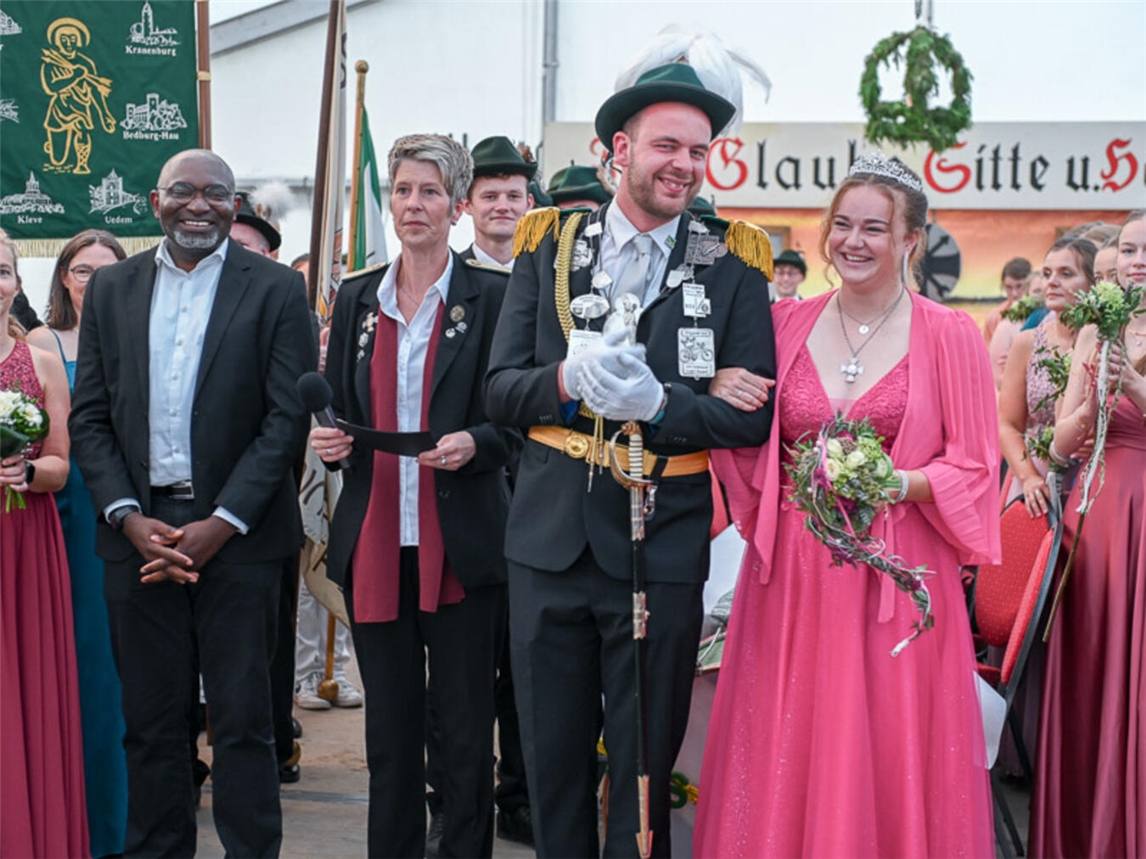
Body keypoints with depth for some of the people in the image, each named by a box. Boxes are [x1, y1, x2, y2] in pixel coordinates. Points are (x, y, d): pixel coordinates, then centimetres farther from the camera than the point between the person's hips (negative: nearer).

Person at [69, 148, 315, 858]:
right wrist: (129, 518, -6)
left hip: (237, 532, -3)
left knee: (243, 720, 3)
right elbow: (90, 418, 7)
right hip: (137, 529, 3)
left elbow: (287, 418, -6)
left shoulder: (276, 289, -1)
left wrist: (220, 525, -13)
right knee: (151, 720, 9)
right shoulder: (111, 289, 9)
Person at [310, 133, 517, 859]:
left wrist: (474, 442, -20)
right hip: (376, 546, 4)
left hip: (462, 546, -3)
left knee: (466, 729, 3)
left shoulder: (492, 295, 0)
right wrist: (327, 437, -4)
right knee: (390, 725, 11)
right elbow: (339, 410, 17)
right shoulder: (358, 297, 12)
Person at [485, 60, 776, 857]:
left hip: (662, 548, -2)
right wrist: (567, 379, -19)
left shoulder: (732, 263, -1)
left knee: (644, 770, 10)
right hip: (551, 543, 2)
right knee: (553, 761, 13)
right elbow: (500, 388, 2)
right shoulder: (549, 245, 5)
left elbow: (753, 415, -5)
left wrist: (656, 401, -22)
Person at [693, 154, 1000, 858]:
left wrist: (900, 482, -18)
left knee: (889, 760, 2)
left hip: (897, 578, -2)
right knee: (785, 761, 5)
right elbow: (753, 456, 13)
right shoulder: (787, 325, 7)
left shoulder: (950, 337, -1)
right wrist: (721, 400, -6)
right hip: (792, 573, 3)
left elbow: (976, 468, -1)